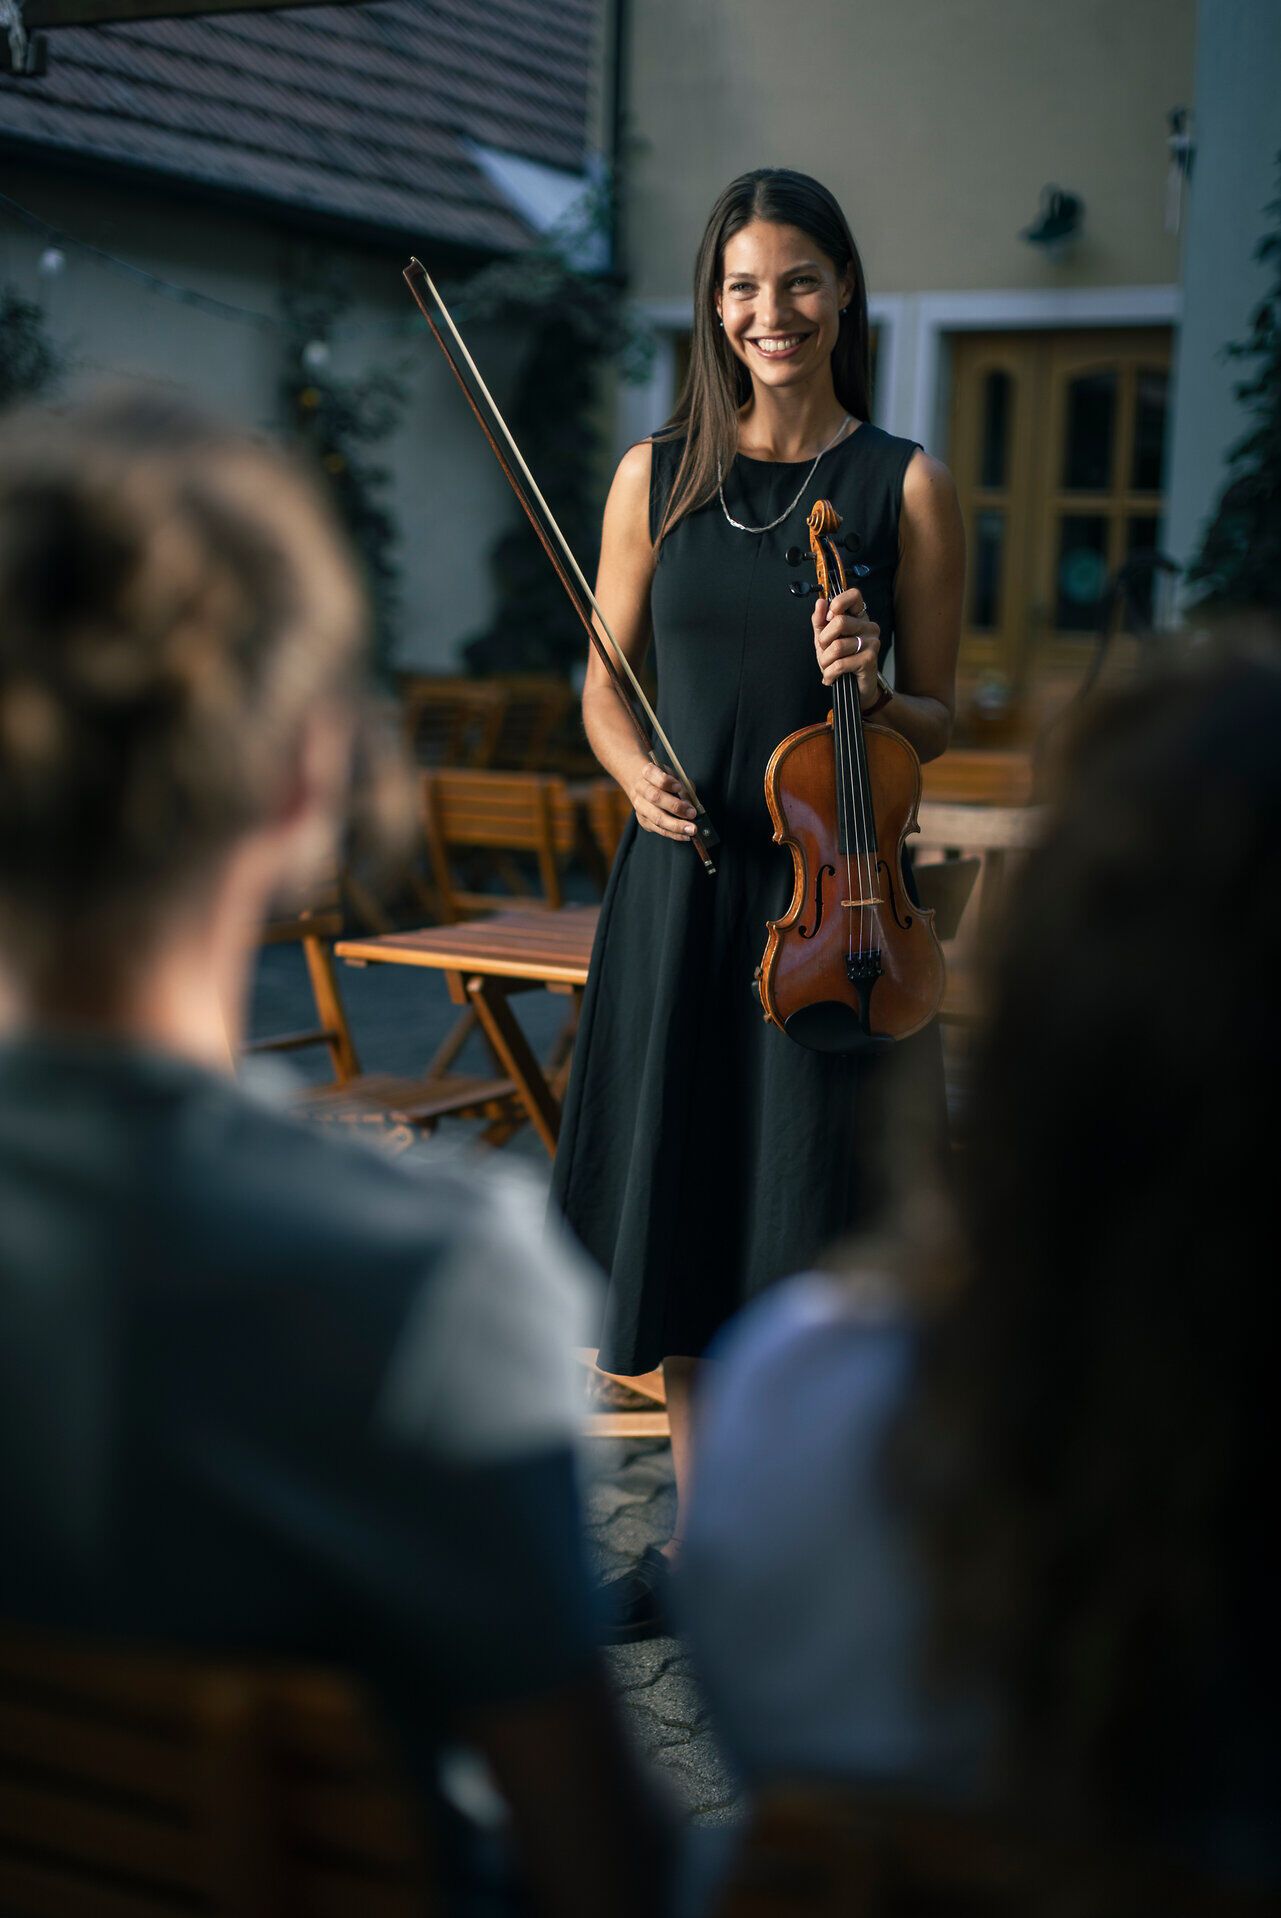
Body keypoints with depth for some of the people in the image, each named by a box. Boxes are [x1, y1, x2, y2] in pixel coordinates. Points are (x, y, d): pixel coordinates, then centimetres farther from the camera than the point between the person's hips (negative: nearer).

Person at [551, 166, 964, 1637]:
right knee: (680, 1225, 10)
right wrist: (635, 774, -9)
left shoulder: (904, 486, 0)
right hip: (682, 883, 3)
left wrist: (869, 691, -18)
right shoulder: (656, 474, 6)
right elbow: (603, 686, 11)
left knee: (808, 1229, 0)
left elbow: (935, 723, 3)